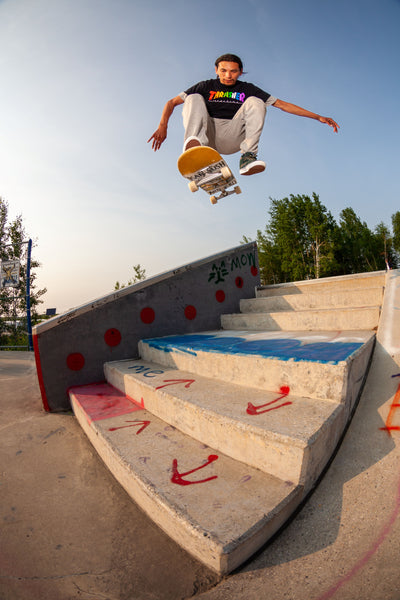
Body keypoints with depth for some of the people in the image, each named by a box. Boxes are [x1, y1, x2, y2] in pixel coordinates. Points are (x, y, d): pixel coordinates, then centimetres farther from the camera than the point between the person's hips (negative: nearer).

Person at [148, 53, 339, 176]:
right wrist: (163, 125, -13)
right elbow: (172, 102, 7)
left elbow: (282, 104, 9)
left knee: (254, 101, -12)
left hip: (231, 139, 1)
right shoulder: (207, 86, 13)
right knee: (194, 99, -15)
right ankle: (193, 145, -46)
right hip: (207, 134, 0)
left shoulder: (247, 89, 14)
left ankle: (248, 156, -32)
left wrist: (318, 117, 3)